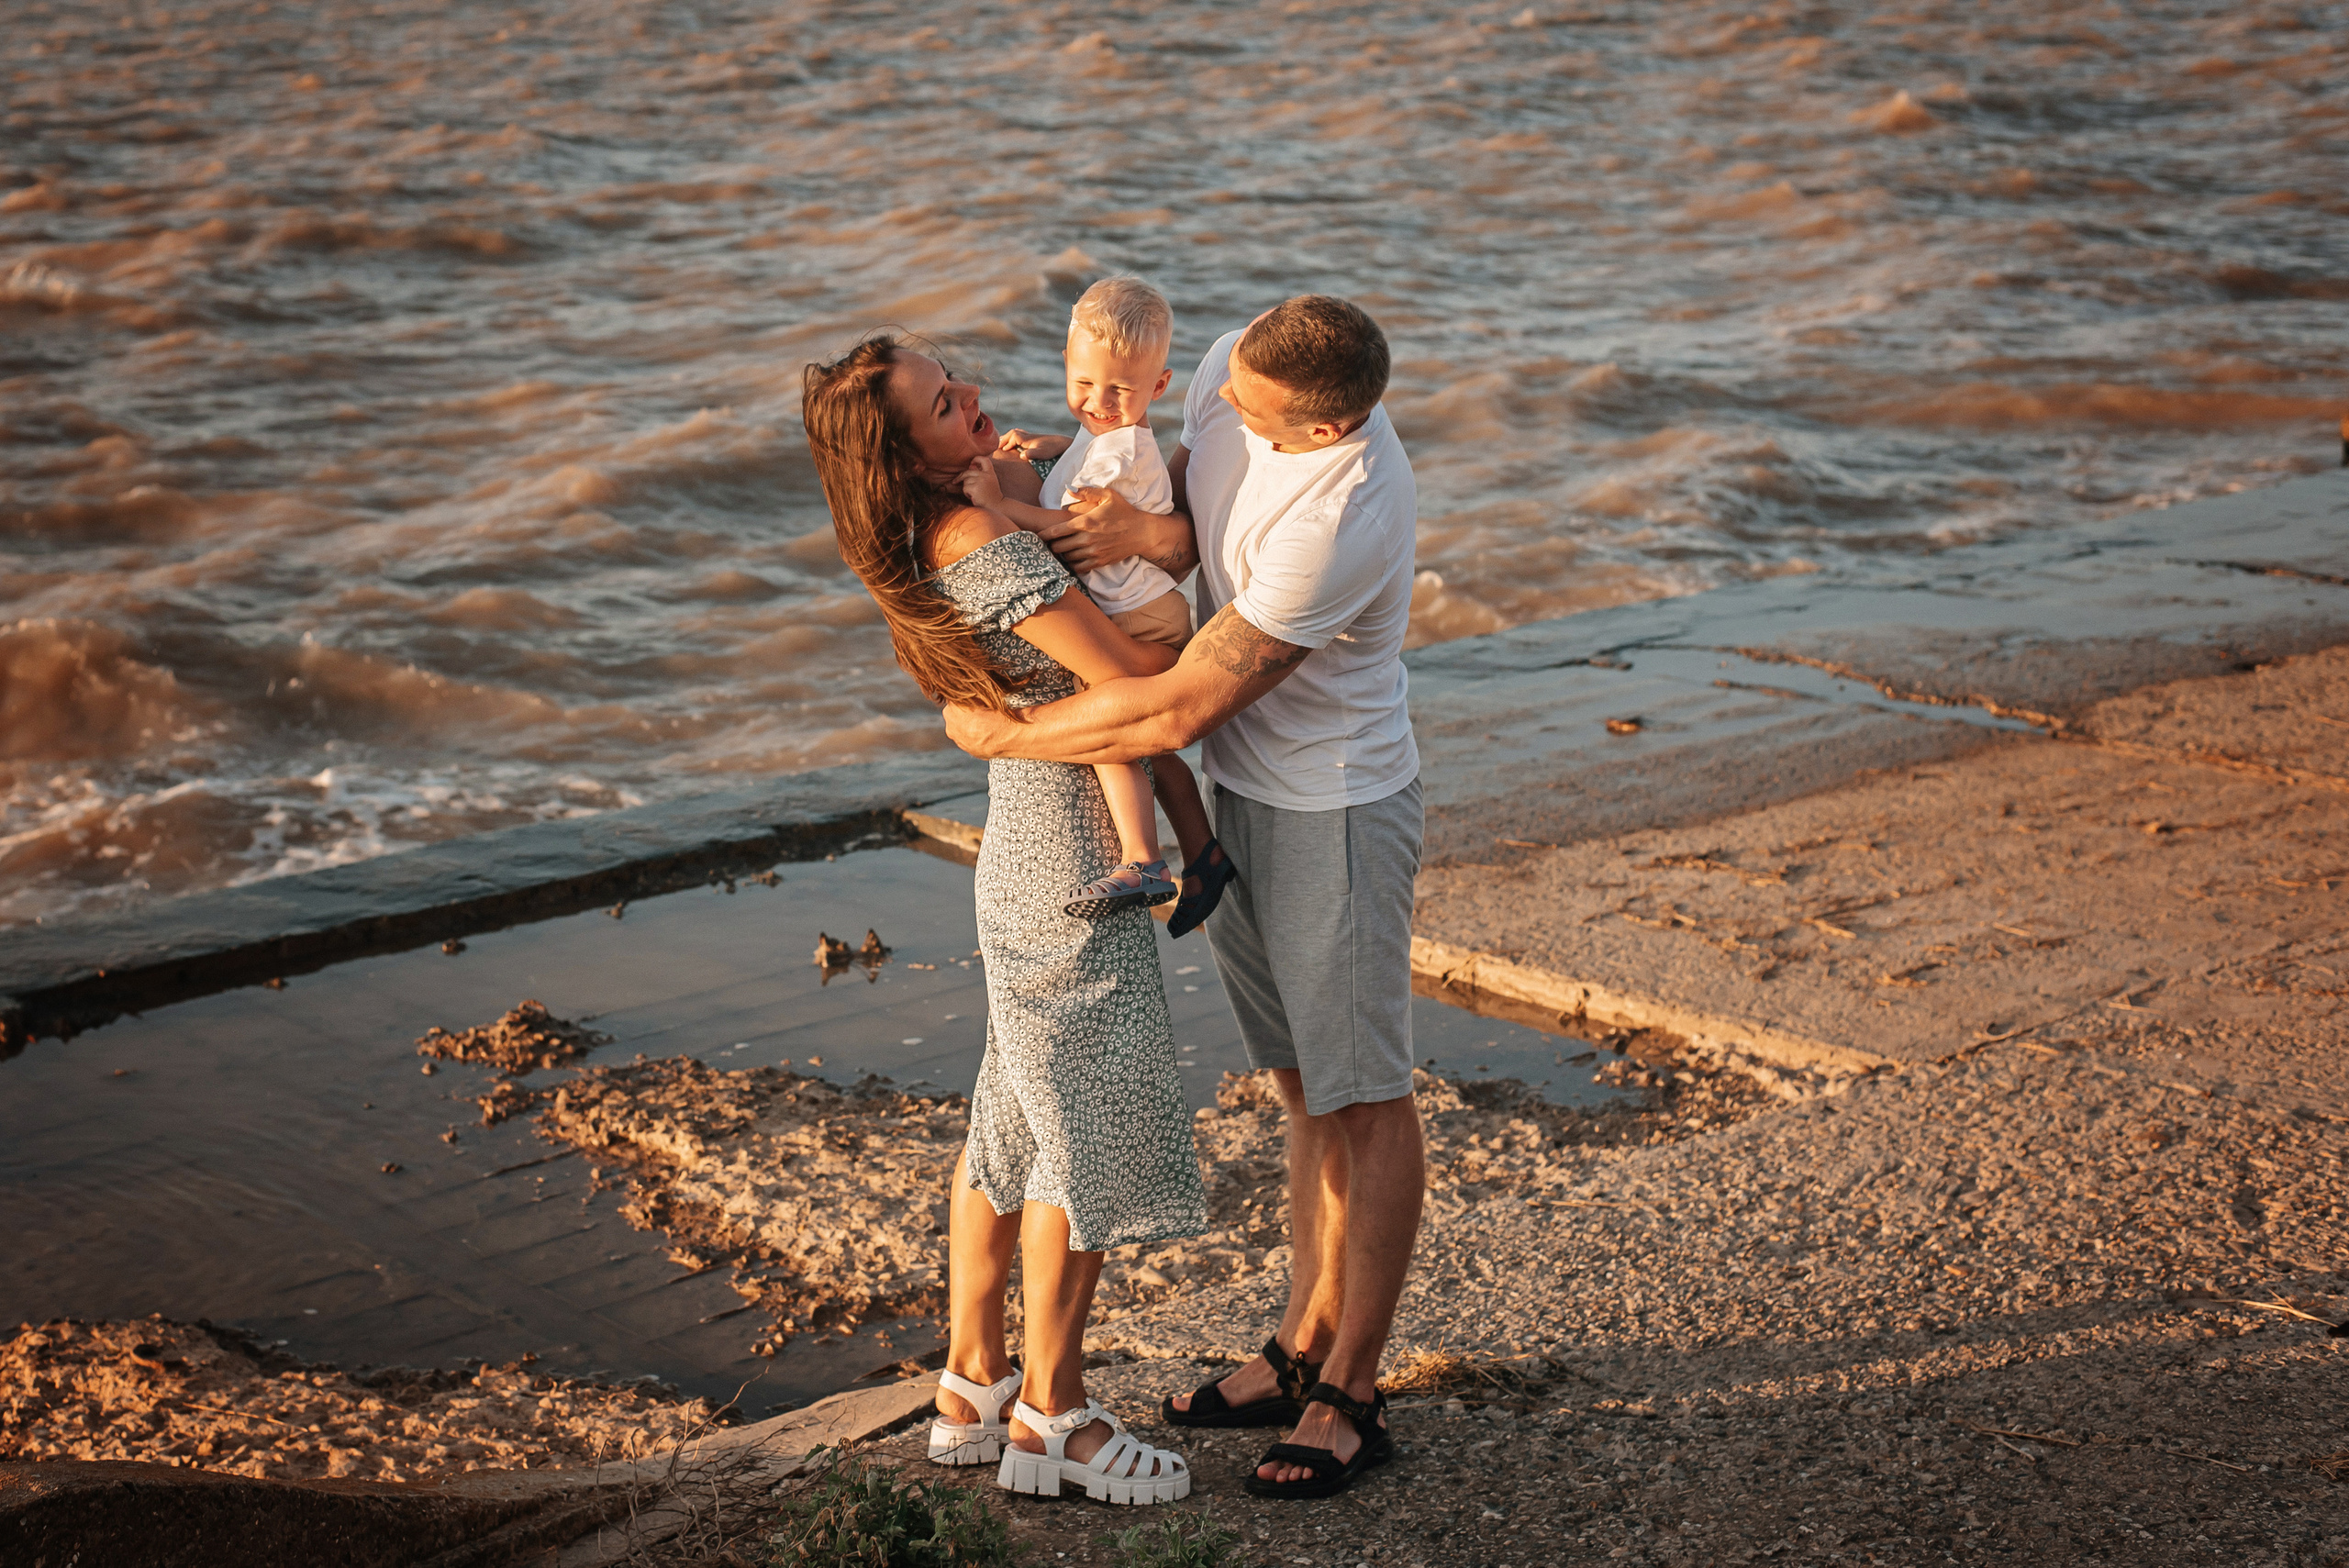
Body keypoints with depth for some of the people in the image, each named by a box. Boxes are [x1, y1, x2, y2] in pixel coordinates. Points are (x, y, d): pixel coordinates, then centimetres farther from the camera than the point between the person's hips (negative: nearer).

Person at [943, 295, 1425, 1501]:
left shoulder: (1339, 521, -34)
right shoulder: (1236, 367, -10)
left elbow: (1173, 712, -30)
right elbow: (1188, 483, 10)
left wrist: (998, 734, -17)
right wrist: (1151, 528, -16)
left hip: (1334, 812, -9)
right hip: (1237, 791, 9)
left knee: (1362, 1098, 4)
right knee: (1303, 1085, 18)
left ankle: (1350, 1398, 15)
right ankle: (1301, 1349, 31)